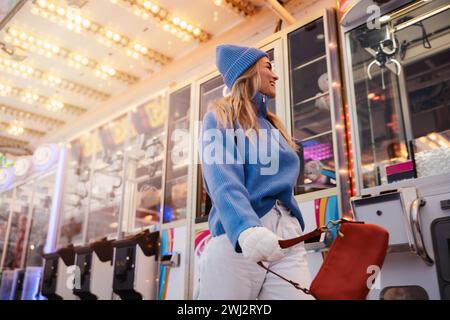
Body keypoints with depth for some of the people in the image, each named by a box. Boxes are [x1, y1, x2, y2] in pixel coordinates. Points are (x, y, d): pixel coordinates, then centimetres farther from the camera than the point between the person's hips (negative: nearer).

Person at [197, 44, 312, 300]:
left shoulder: (274, 127, 23)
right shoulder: (220, 118, 3)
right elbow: (223, 181, -15)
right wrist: (246, 228, -33)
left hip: (288, 239, 6)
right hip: (237, 238, -5)